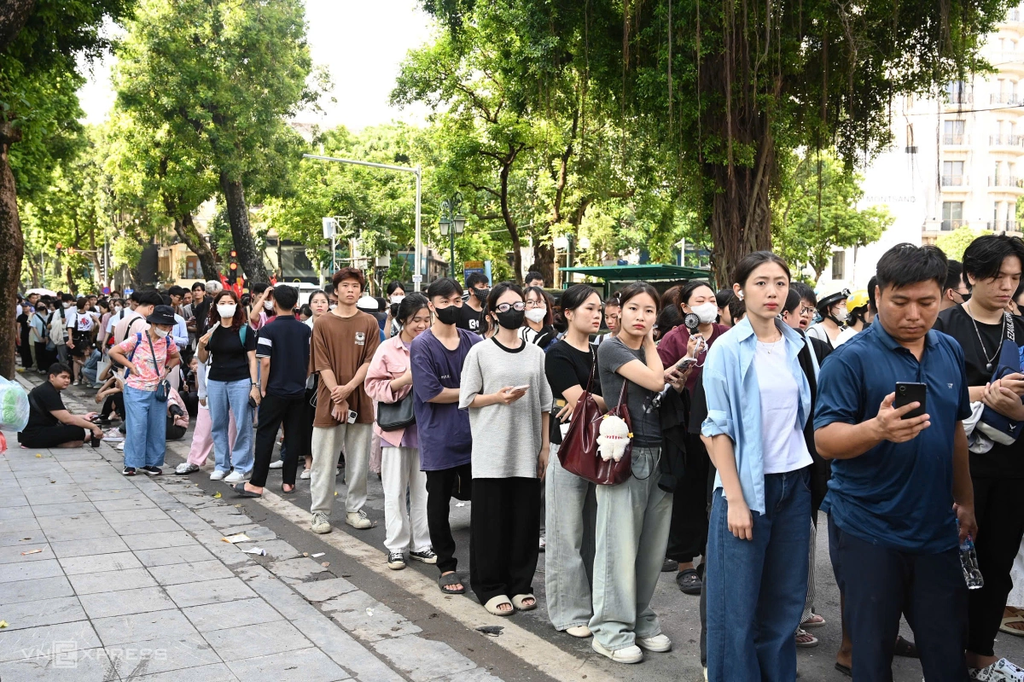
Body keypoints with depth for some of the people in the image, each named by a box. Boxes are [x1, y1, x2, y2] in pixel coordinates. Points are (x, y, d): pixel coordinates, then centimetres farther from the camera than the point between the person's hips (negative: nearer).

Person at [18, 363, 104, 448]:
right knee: (78, 431, -22)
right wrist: (93, 427, -20)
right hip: (33, 435, -11)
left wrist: (83, 418, 8)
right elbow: (67, 419, -23)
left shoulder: (50, 390, 14)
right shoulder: (47, 393, -18)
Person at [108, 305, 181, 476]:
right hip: (136, 391, -4)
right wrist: (131, 366, -10)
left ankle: (151, 463, 17)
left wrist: (167, 368, 5)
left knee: (157, 428, 6)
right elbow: (113, 352, -5)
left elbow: (176, 357, 22)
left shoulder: (167, 342, 3)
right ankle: (131, 464, 6)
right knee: (136, 427, -5)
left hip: (157, 391, 4)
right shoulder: (137, 339, -10)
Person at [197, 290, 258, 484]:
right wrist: (201, 346, -9)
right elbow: (203, 359, 12)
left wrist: (255, 385, -9)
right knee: (218, 425, 10)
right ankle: (221, 465, 21)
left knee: (243, 425, -2)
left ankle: (242, 468, 6)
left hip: (240, 382, -4)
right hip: (215, 382, 4)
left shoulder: (245, 329, -4)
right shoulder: (210, 329, 6)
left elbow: (252, 359, -3)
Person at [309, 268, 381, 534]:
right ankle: (321, 512, 12)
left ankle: (355, 509, 18)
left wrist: (348, 387, -14)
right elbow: (322, 365, -4)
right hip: (329, 401, -1)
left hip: (360, 401, 1)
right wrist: (337, 398, -12)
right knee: (324, 460, 3)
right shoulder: (323, 323, 1)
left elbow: (370, 361, -1)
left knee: (358, 460, 7)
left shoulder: (369, 323, 5)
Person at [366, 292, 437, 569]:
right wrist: (402, 381, -17)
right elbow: (373, 385, -5)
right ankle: (397, 546, 16)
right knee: (396, 491, 5)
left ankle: (422, 544, 20)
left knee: (424, 489, 9)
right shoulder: (387, 349, -1)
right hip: (396, 428, -2)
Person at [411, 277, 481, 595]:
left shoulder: (474, 342, 5)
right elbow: (430, 392, -13)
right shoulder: (422, 345, -6)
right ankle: (446, 566, 22)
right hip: (439, 437, -3)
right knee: (439, 502, 8)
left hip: (473, 434, 3)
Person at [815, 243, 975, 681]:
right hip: (868, 533, -5)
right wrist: (877, 428, -37)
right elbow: (825, 441, -18)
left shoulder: (950, 352, 7)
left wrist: (965, 500, 18)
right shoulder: (851, 359, -12)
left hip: (937, 530, 5)